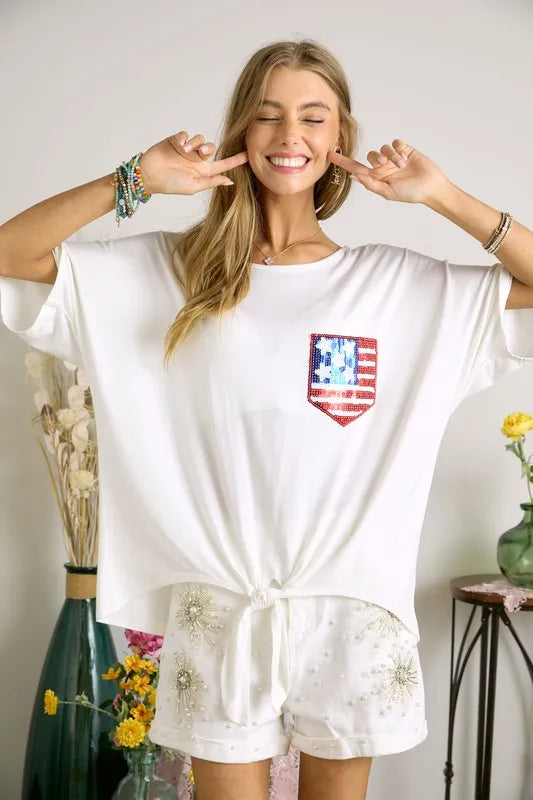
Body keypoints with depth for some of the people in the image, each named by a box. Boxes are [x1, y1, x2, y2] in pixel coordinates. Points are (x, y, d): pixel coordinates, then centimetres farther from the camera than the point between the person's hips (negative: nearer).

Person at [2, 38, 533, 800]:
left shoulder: (401, 283, 1)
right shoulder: (168, 271, 0)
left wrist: (442, 196, -8)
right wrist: (136, 181, -13)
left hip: (355, 610, 1)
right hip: (220, 611, 0)